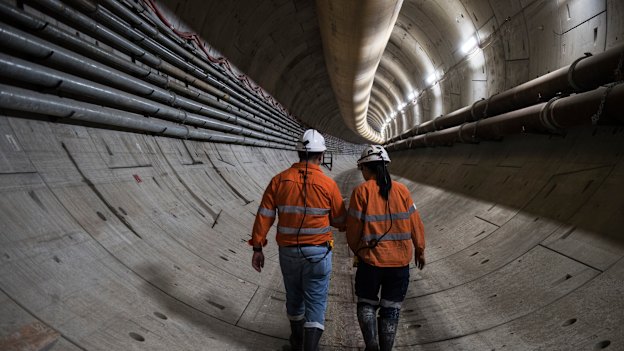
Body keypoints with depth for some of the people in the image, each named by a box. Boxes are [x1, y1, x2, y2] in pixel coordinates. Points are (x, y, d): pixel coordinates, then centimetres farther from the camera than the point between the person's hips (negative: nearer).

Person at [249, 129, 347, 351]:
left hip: (288, 251, 4)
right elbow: (341, 221, -1)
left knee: (294, 296, 22)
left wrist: (257, 248, 2)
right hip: (318, 252, -3)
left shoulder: (279, 180, -5)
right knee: (316, 302, 7)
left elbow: (264, 216, -5)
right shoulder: (328, 184, -11)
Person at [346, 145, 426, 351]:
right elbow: (415, 223, 2)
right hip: (400, 260, 2)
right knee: (391, 307, 15)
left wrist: (355, 250, 9)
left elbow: (353, 227, -8)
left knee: (366, 303, 17)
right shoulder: (401, 190, -1)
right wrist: (420, 250, 15)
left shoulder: (361, 191, -10)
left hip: (371, 259, -2)